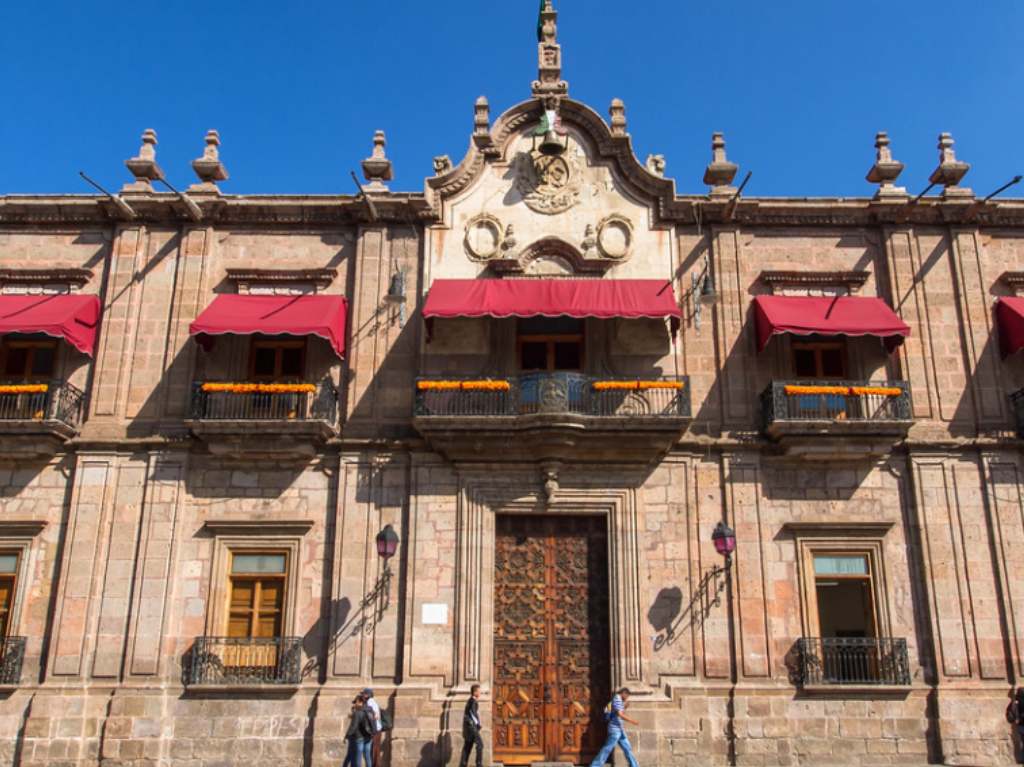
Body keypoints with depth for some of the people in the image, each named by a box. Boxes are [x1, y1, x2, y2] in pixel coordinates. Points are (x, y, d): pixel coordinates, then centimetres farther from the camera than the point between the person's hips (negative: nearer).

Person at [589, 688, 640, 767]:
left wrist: (624, 706, 17)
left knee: (627, 748, 11)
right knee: (607, 749, -7)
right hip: (615, 728, -10)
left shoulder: (618, 700, 17)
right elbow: (619, 714, -23)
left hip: (619, 729, 10)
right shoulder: (617, 699, -13)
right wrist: (632, 721, -23)